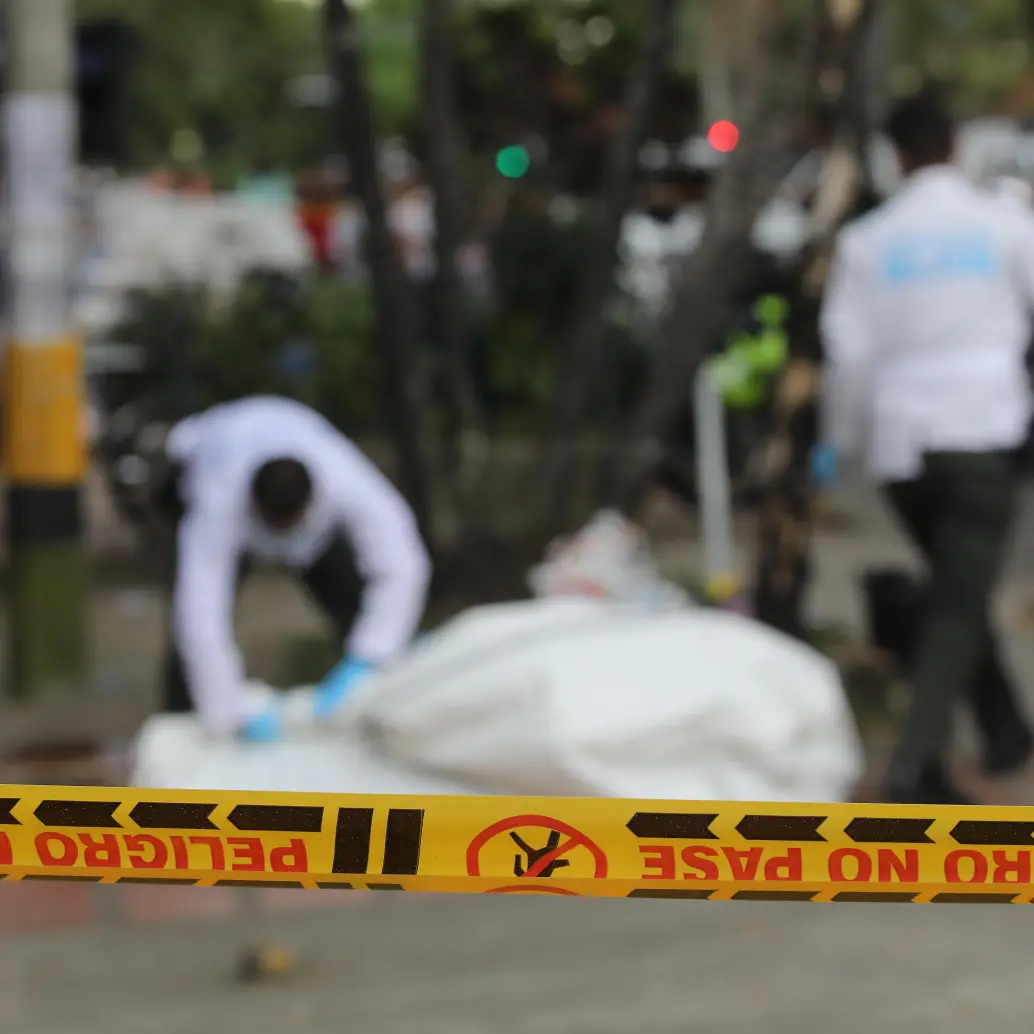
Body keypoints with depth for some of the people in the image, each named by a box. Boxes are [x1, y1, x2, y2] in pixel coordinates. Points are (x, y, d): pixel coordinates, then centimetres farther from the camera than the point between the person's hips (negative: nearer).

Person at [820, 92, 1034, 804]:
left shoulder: (866, 241, 3)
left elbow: (849, 351, 2)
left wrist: (841, 440, 11)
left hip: (901, 442, 3)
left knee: (957, 591, 21)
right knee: (960, 604, -4)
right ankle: (918, 762, -17)